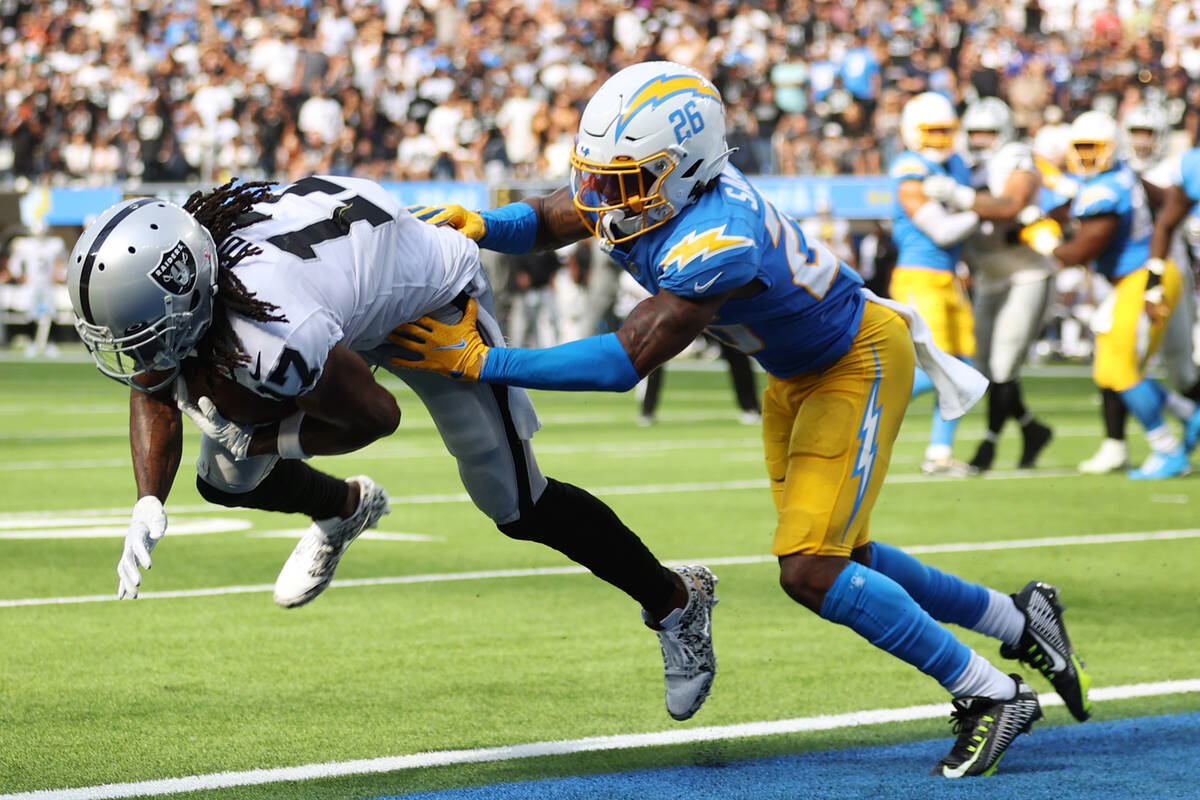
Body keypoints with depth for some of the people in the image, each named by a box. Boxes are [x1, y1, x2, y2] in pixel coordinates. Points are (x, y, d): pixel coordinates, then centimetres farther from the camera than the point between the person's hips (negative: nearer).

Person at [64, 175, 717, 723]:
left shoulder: (270, 345, -45)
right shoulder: (161, 278, -25)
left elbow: (379, 414, -26)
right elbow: (157, 392, -5)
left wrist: (260, 437, -22)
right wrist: (148, 505, -18)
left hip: (431, 294, -7)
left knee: (516, 507, 2)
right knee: (223, 481, 4)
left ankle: (675, 600, 25)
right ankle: (341, 509, 39)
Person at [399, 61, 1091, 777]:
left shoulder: (717, 243, -39)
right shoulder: (652, 179, -15)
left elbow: (623, 364, -41)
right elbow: (546, 221, -2)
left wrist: (481, 362, -41)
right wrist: (478, 226, -25)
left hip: (857, 366, -9)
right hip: (796, 374, 9)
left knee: (811, 570, -17)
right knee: (840, 561, 16)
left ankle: (991, 695, -3)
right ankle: (1022, 620, 35)